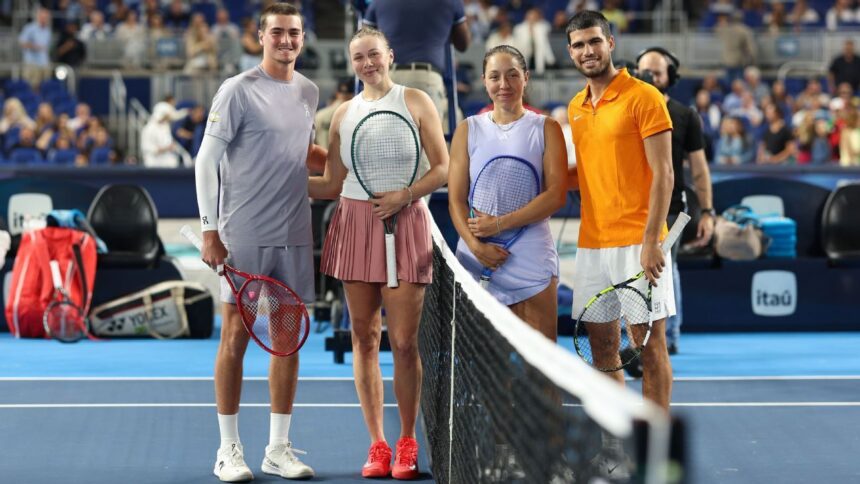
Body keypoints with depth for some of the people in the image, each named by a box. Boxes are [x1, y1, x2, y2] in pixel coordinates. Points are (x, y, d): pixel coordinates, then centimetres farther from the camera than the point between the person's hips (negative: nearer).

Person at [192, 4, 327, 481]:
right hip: (244, 236, -5)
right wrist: (210, 230, -12)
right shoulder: (237, 91, -7)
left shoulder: (308, 92, 10)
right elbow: (206, 161, -8)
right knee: (235, 338, -1)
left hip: (294, 236, 5)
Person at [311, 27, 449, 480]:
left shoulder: (416, 102, 3)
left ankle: (407, 443, 8)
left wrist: (405, 194, -15)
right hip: (355, 223, 3)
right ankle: (377, 444, 9)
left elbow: (443, 168, 0)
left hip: (404, 222, -3)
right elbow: (333, 184, 14)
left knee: (403, 342, -5)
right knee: (365, 338, 3)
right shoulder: (343, 114, 12)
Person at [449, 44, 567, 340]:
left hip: (531, 258, -1)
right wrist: (476, 245, -13)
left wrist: (499, 224, -12)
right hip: (476, 257, 2)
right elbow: (456, 199, 4)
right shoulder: (468, 130, 10)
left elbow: (556, 195, -5)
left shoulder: (546, 129, 5)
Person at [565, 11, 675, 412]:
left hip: (636, 242, -6)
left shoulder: (643, 97, -7)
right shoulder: (576, 107, 13)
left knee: (650, 342, -1)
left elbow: (663, 175, -11)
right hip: (592, 242, 6)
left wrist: (651, 241, -18)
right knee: (601, 344, 10)